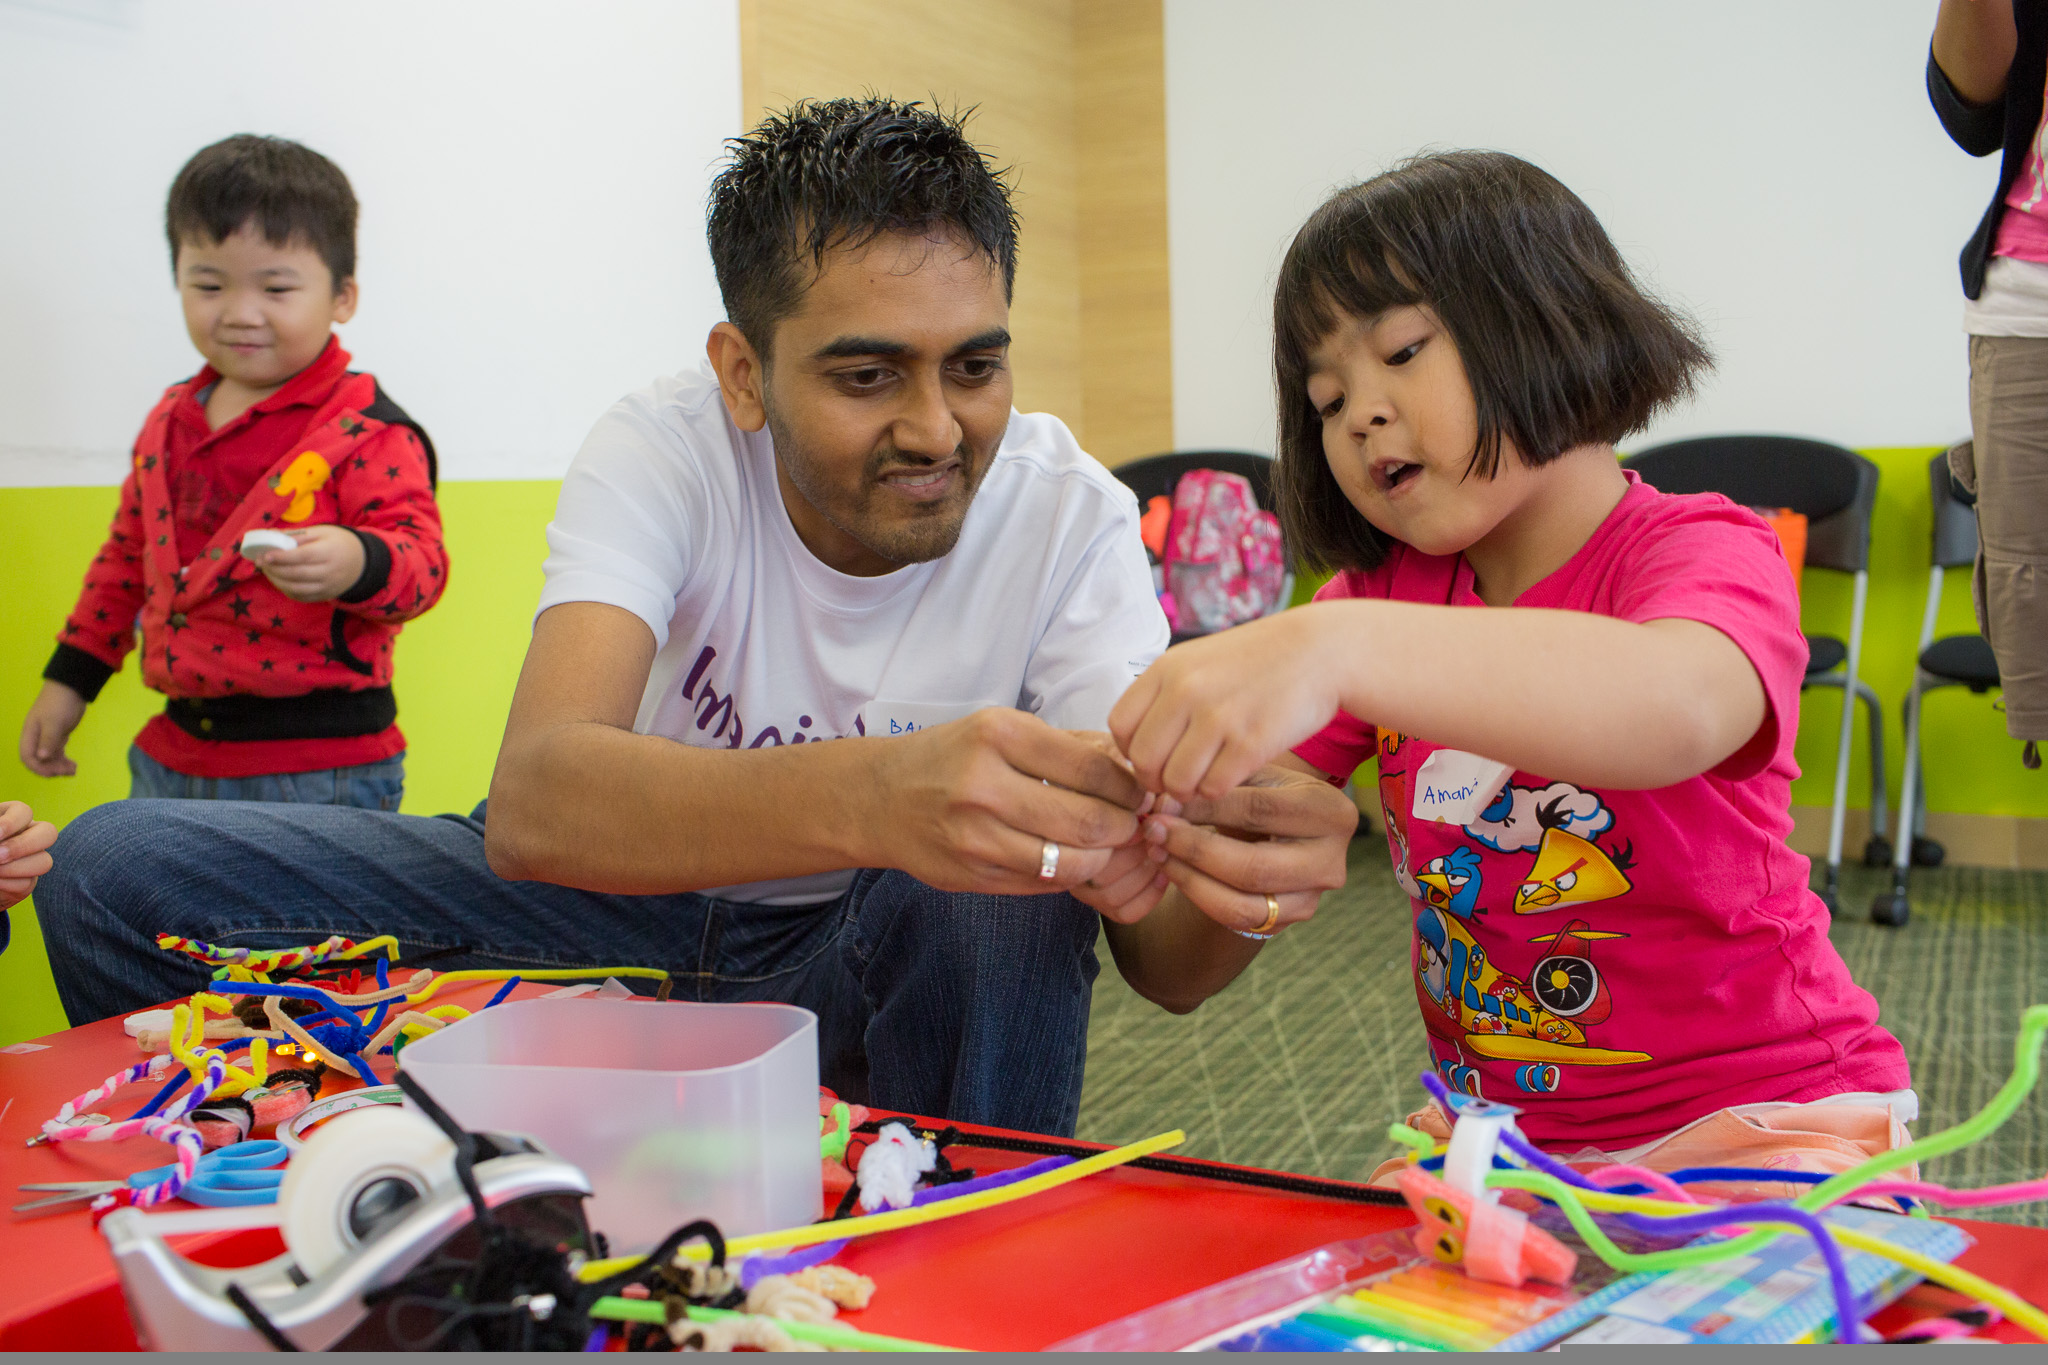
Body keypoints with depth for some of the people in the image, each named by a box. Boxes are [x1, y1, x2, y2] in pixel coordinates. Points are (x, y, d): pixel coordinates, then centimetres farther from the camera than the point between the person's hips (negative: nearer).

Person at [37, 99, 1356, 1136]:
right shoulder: (665, 448, -19)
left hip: (874, 962, 0)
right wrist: (871, 798, -56)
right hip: (635, 898, 1)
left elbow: (1159, 964, -22)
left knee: (1019, 895, -36)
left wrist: (1228, 890, -48)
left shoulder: (1072, 515, -18)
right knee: (120, 871, -13)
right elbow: (531, 799, -37)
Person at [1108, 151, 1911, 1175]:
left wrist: (1343, 647, -51)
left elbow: (1676, 711, -36)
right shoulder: (1382, 590, 8)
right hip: (1495, 1121, 5)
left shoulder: (1708, 554, -12)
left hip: (1760, 1117, -5)